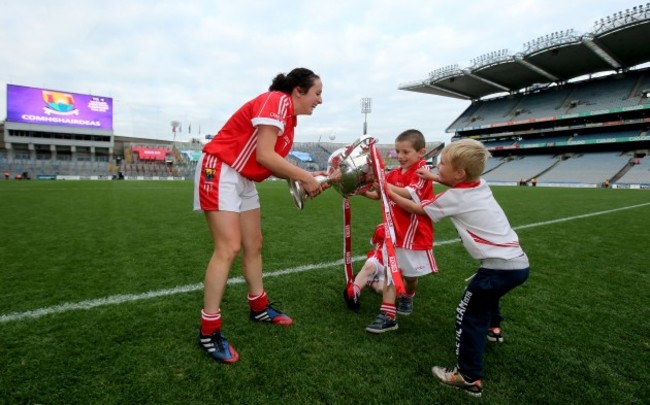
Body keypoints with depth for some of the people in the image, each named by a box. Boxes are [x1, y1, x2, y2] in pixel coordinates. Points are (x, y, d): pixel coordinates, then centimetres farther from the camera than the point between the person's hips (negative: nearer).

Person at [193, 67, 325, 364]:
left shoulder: (289, 117, 11)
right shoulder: (276, 100, -17)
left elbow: (274, 163, 4)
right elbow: (264, 155, -26)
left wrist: (307, 177, -6)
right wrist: (304, 176, -18)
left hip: (245, 180, 10)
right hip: (219, 172, -10)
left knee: (253, 246, 12)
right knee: (228, 248, -13)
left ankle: (259, 308, 28)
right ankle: (208, 331, -1)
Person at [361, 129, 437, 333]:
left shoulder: (422, 170, -12)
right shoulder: (394, 173, 6)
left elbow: (410, 194, -28)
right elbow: (378, 195, 6)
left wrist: (384, 185, -37)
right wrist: (363, 191, -14)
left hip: (416, 233, -4)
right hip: (394, 232, 5)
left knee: (411, 274, 12)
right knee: (390, 270, -1)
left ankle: (407, 298, 43)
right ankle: (388, 316, 4)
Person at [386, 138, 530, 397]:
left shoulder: (454, 198, -14)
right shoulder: (479, 185, 6)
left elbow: (416, 208, -2)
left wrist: (389, 193, 8)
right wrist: (435, 178, 20)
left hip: (500, 266, -9)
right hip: (518, 262, 9)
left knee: (469, 316, 1)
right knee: (488, 294, 35)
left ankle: (470, 378, 8)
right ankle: (493, 329, 60)